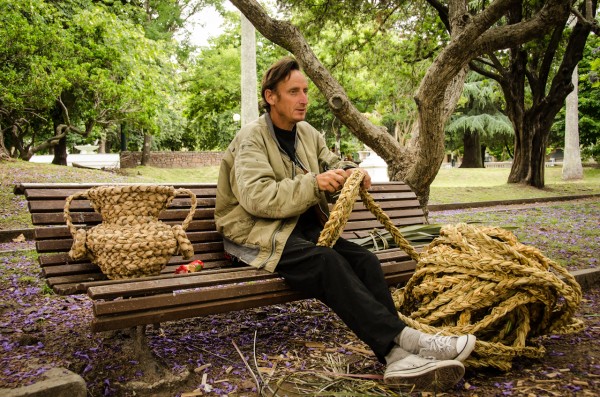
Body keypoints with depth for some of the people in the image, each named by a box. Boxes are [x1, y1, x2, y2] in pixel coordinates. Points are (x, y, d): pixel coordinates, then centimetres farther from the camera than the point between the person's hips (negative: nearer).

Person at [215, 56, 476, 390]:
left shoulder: (308, 133, 14)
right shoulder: (252, 139, -8)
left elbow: (331, 162, 25)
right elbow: (256, 197, -22)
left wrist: (349, 173, -1)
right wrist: (313, 184, -30)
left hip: (302, 227, 7)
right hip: (259, 234, -6)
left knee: (365, 259, -20)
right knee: (328, 262, -34)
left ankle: (398, 357, -31)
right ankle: (403, 337, -36)